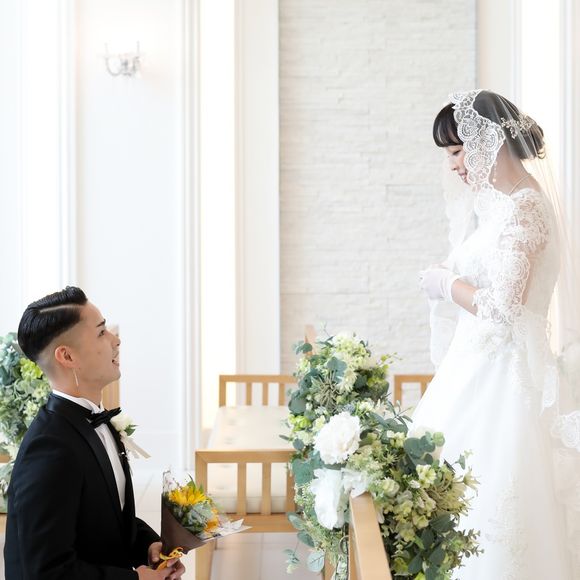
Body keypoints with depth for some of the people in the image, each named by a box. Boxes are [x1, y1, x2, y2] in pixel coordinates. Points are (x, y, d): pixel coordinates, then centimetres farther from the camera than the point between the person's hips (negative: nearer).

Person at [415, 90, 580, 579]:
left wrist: (444, 283, -7)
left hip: (501, 371, -10)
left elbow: (500, 309, -20)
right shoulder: (497, 199, 12)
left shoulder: (522, 208, -16)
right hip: (480, 363, 10)